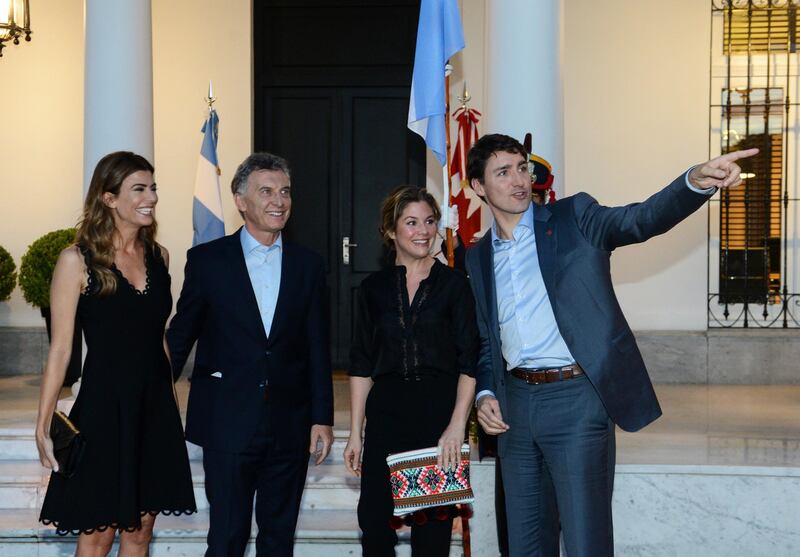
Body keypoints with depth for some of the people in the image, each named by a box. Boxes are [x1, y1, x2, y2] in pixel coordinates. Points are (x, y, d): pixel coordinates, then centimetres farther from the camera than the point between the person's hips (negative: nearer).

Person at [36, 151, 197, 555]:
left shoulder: (159, 256, 8)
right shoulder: (77, 261, -8)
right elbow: (60, 348, -8)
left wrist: (172, 404, 11)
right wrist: (43, 427, -10)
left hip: (155, 408, 5)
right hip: (103, 408, -5)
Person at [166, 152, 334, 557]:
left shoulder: (308, 265, 7)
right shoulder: (207, 260, 1)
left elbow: (317, 348, 7)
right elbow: (181, 334, 7)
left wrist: (322, 418, 3)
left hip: (289, 427, 3)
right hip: (227, 424, -2)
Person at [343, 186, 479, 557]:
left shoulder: (452, 283, 2)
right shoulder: (374, 288, 8)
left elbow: (469, 363, -2)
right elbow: (361, 366, 9)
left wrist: (457, 425, -12)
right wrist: (355, 433, 4)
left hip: (440, 409, -2)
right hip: (386, 412, 2)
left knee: (433, 526, 2)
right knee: (374, 519, -2)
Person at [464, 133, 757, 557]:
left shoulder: (574, 218, 0)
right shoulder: (478, 257, 13)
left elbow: (642, 219, -17)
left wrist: (697, 181, -35)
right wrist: (485, 394, 2)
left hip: (576, 399, -5)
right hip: (514, 403, 5)